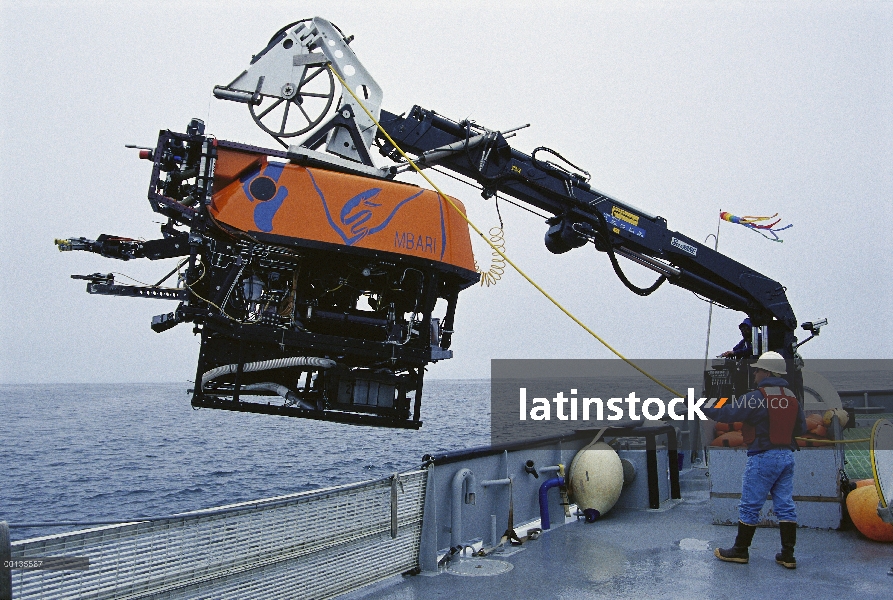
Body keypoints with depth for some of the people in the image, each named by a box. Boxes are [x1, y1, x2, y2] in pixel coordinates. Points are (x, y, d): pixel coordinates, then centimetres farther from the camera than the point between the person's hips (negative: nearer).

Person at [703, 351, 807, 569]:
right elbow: (801, 428, 16)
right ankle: (788, 555, 11)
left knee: (750, 506, 3)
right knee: (785, 505, 9)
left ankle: (740, 551, 12)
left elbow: (726, 413, -15)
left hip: (763, 457, -7)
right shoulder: (792, 397, 8)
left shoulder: (756, 398, -15)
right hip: (787, 455, 7)